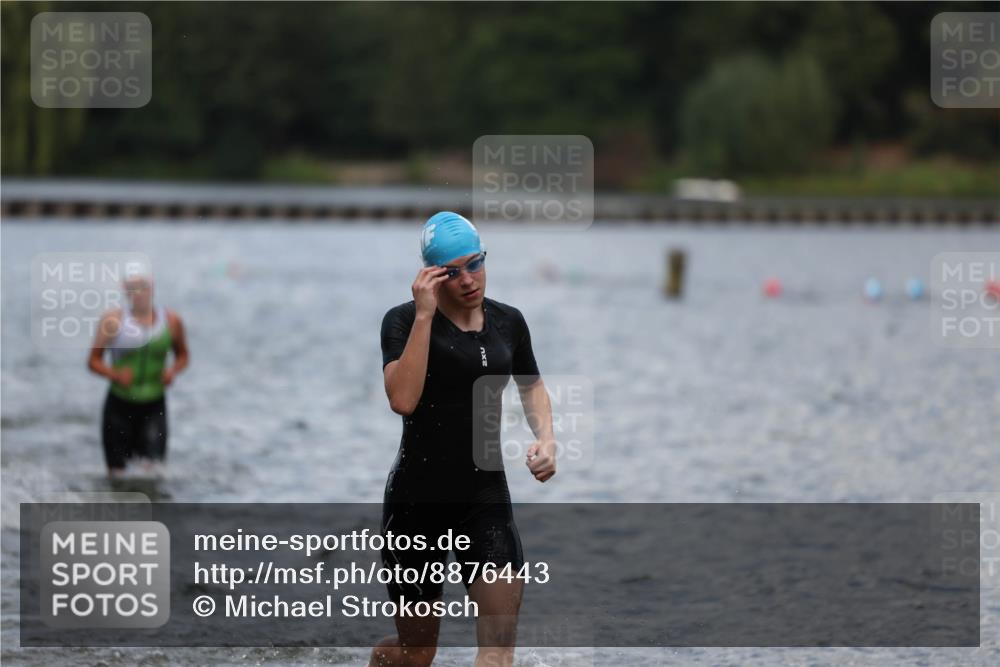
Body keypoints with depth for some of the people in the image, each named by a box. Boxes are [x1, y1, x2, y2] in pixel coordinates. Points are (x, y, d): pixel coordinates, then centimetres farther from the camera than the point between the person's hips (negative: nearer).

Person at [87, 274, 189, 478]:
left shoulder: (170, 321, 2)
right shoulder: (113, 320, -5)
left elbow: (183, 356, 16)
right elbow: (93, 360, -2)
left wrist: (173, 370, -6)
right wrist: (115, 374, -21)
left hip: (154, 406, 1)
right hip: (120, 405, -1)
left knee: (152, 466, -9)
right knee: (117, 470, 1)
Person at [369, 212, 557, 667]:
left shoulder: (507, 321, 6)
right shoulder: (404, 320, -7)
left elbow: (531, 386, 25)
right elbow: (402, 400, -24)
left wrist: (545, 437, 6)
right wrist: (424, 315, -23)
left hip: (486, 495, 3)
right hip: (418, 496, -3)